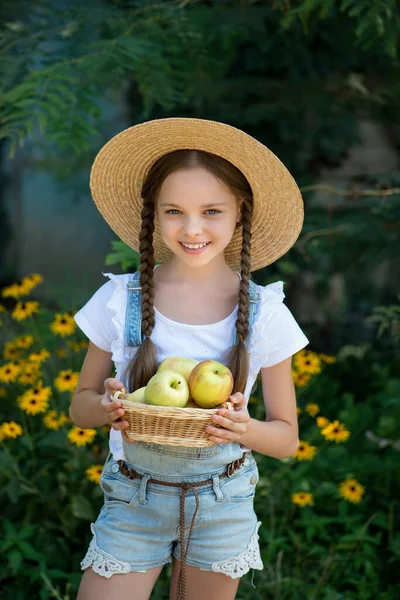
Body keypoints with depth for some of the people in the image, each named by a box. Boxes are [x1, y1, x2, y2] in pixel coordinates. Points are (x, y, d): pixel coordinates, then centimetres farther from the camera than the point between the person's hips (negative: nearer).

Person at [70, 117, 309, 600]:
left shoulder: (264, 314, -9)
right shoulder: (119, 300, -9)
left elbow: (287, 437, -1)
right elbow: (80, 405, 3)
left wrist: (244, 430, -23)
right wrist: (106, 406, -20)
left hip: (222, 504, 0)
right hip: (132, 500, 0)